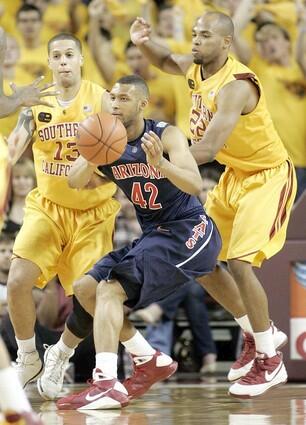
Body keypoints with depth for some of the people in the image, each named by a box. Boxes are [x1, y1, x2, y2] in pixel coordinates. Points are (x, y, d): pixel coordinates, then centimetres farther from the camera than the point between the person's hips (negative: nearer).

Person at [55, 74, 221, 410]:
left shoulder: (166, 135, -15)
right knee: (85, 288, 5)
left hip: (189, 231, -8)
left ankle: (106, 383, -38)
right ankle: (151, 361, 14)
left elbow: (195, 185, -27)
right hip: (152, 234, 8)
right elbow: (74, 183, -11)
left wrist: (161, 164, -45)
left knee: (110, 288, -24)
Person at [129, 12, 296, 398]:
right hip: (234, 175, 9)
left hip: (268, 177, -9)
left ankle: (269, 362, -7)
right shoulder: (196, 67, -4)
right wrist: (143, 43, -3)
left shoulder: (236, 86, -31)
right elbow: (166, 62, 21)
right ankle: (257, 334, 24)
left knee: (239, 262, -21)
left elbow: (206, 150, -40)